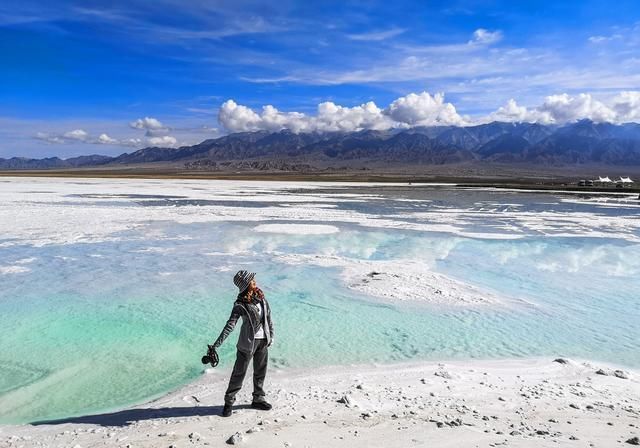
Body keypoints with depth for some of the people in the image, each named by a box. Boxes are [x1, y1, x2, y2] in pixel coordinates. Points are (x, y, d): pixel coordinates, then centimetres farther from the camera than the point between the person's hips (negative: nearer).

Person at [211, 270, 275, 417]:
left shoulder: (261, 297, 1)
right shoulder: (240, 304, -16)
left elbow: (269, 318, 10)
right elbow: (230, 325, -20)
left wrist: (271, 336, 10)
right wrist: (216, 344, -26)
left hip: (263, 341, 6)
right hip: (248, 342, -6)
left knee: (260, 372, 17)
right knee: (239, 372, 5)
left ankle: (258, 399, 33)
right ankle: (229, 402, 20)